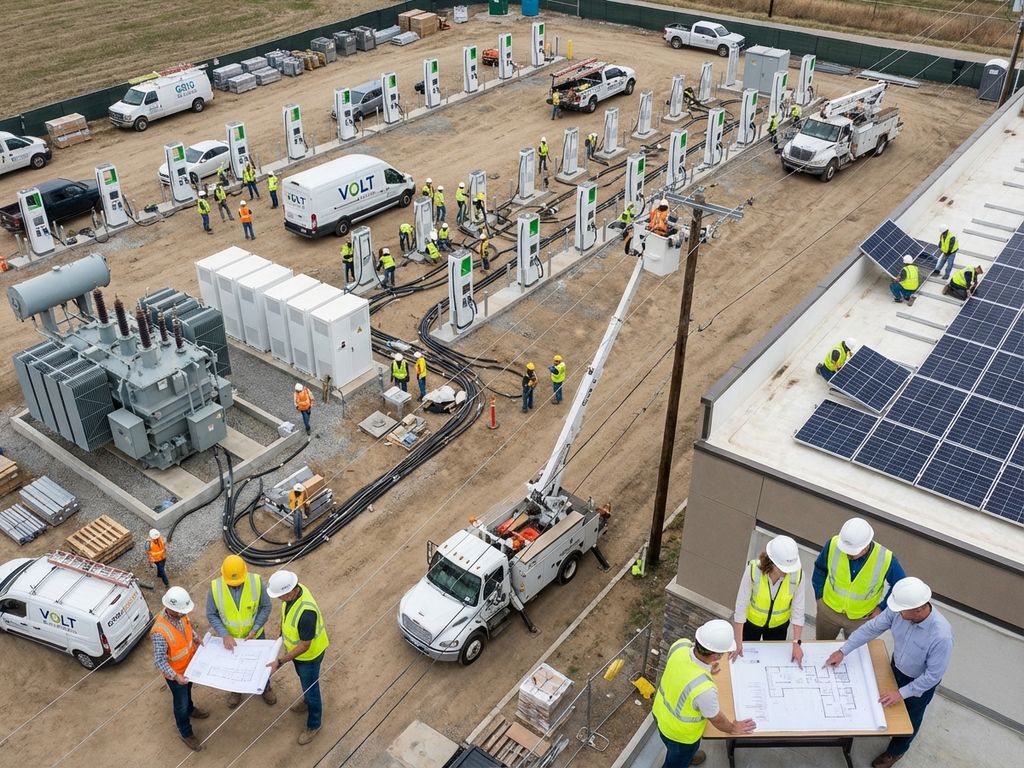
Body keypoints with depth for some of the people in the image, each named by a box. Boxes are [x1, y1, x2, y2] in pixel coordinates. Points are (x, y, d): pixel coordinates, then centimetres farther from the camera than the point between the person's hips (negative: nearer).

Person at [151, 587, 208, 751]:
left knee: (188, 690, 34)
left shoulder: (180, 615, -19)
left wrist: (196, 638, -10)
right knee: (180, 702, 17)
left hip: (189, 664, 6)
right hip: (175, 673, -6)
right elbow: (159, 661, -33)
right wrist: (175, 676, -41)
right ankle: (186, 733, 41)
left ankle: (190, 709, 63)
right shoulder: (160, 632, -41)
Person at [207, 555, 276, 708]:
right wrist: (224, 635, -25)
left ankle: (265, 688, 52)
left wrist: (255, 629, -22)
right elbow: (211, 614, -16)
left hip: (254, 634, 0)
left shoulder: (257, 582, -29)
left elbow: (265, 607, -15)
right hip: (229, 636, 0)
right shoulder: (215, 587, -28)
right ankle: (235, 690, 55)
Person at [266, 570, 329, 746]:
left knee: (310, 688, 16)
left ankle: (313, 724, 40)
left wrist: (280, 662, -30)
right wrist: (283, 636, 14)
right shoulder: (293, 591, -19)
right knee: (304, 680, 33)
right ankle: (308, 702, 62)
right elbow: (286, 615, 4)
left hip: (309, 655, -8)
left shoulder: (306, 612, -44)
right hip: (295, 647, 8)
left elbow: (304, 646, -32)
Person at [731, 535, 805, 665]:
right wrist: (738, 643, -22)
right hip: (751, 621, -1)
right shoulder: (753, 570, -35)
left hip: (778, 625, 1)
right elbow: (741, 606, -27)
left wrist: (796, 643, -19)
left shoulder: (797, 574, -30)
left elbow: (798, 610, -19)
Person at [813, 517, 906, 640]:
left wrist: (882, 608, -7)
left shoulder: (886, 559, -29)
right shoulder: (834, 544, -26)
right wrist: (819, 596, -2)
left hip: (861, 618, -1)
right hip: (829, 608, 1)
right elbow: (820, 568, -4)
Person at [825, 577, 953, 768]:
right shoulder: (899, 610, -28)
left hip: (921, 682, -4)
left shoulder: (941, 635, -42)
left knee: (909, 718, 24)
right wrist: (843, 651, -14)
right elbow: (872, 628, -15)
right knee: (889, 706, 31)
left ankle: (895, 751, 51)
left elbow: (933, 675, -29)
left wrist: (902, 693, -24)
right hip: (897, 667, 4)